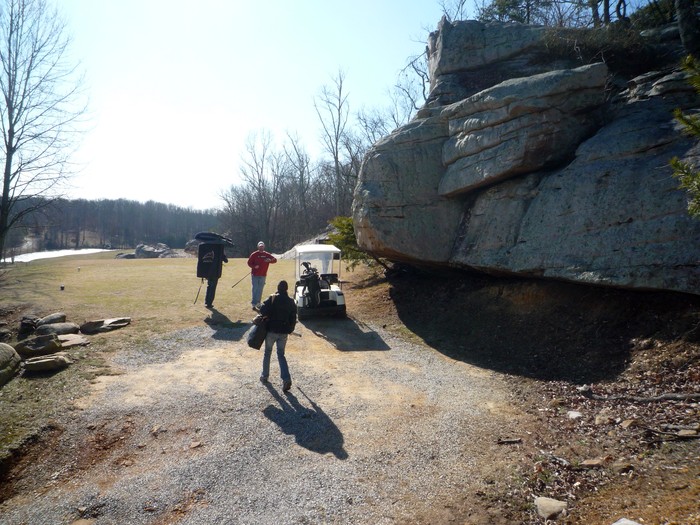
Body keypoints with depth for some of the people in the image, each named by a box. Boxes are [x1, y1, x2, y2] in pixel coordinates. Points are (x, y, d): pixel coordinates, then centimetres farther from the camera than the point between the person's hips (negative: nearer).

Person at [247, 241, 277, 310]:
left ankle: (258, 303, 19)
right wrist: (254, 266, -20)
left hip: (263, 275, 3)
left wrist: (270, 260, -20)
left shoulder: (267, 255, 6)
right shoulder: (254, 254, -2)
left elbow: (275, 260, 1)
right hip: (255, 275, -3)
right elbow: (249, 262, -1)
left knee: (260, 290, 10)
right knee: (255, 289, -5)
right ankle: (254, 304, -3)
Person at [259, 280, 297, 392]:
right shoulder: (291, 302, 3)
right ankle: (286, 379, -7)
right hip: (284, 332, 3)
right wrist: (290, 330, 18)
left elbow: (263, 310, -19)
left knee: (267, 353, 17)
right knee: (281, 355, 9)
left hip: (272, 330, -3)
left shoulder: (272, 298, -10)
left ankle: (265, 376, 27)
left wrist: (266, 317, 1)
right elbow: (293, 318, 6)